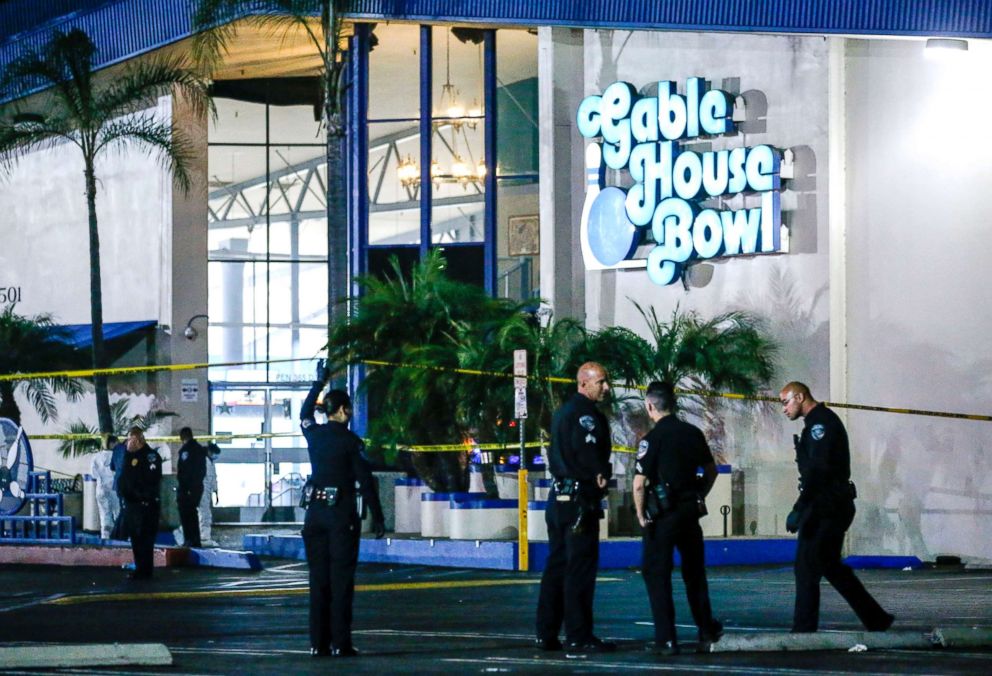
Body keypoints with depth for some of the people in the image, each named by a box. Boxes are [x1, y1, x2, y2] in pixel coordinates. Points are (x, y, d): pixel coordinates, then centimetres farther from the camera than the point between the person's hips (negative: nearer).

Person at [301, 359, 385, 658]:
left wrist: (319, 382, 41)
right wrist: (377, 518, -4)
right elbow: (366, 481, -10)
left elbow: (305, 414, 29)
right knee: (341, 578, -4)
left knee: (318, 578, 7)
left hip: (315, 511, 5)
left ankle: (318, 642, 6)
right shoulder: (351, 442, -9)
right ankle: (339, 643, -7)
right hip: (343, 513, -5)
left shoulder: (314, 434, 5)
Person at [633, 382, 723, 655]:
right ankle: (707, 632, 24)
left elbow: (639, 482, -17)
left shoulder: (653, 438, -13)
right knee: (694, 573, 18)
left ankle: (666, 640, -2)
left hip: (662, 515, -6)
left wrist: (641, 514, -5)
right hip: (690, 510, 6)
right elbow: (711, 471, 15)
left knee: (657, 575, 1)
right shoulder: (693, 433, 6)